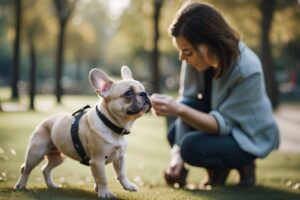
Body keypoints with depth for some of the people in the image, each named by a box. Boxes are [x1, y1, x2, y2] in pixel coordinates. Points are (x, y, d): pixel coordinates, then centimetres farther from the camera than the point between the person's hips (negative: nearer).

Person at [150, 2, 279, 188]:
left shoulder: (247, 70, -34)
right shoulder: (198, 55, -18)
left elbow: (223, 124, -30)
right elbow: (188, 100, -12)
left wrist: (179, 110, -47)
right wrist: (177, 153, -24)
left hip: (249, 136, -6)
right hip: (219, 119, 6)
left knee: (192, 147, -28)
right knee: (175, 134, -21)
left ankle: (243, 165, 0)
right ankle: (218, 169, 4)